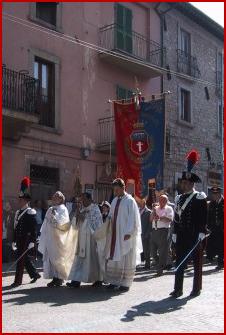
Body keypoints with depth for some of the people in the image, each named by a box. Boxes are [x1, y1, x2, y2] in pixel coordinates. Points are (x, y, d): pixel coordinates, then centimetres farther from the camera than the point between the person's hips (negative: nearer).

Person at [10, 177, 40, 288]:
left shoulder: (30, 212, -10)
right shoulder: (18, 213, 13)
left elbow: (33, 228, -14)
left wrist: (32, 241, -19)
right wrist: (14, 240, 18)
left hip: (26, 239, -8)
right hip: (19, 239, 8)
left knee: (21, 259, -5)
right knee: (24, 258, 14)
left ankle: (18, 281, 2)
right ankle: (35, 274, 30)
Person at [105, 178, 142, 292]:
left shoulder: (130, 201, -8)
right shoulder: (114, 201, 12)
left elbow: (132, 218, -12)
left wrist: (128, 233, -17)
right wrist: (108, 229, 10)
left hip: (126, 235, -7)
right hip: (114, 235, 7)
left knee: (126, 260, 0)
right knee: (113, 258, 8)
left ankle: (125, 283, 8)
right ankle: (114, 282, 16)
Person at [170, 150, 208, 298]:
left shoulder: (200, 197, -4)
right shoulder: (179, 198, 11)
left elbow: (204, 217, -9)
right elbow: (176, 217, 13)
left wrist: (202, 233, -16)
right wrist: (175, 233, 8)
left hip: (195, 236, -5)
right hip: (181, 236, 5)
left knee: (197, 262, 6)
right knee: (180, 262, 3)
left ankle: (197, 289, 17)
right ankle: (178, 289, 6)